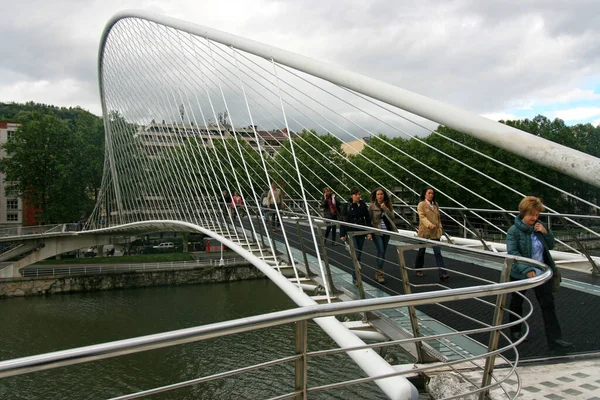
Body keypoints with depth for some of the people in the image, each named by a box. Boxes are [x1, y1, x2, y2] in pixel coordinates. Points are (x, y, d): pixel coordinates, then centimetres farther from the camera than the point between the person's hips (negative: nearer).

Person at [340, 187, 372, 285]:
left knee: (359, 254, 10)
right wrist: (342, 234, -6)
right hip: (351, 232, -4)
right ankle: (355, 278, -9)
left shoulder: (363, 205, 4)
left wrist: (369, 232, 4)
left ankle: (356, 274, 25)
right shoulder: (347, 206, -6)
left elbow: (367, 219, 9)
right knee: (356, 255, -12)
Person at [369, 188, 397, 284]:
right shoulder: (372, 206, -5)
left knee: (382, 252, 11)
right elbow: (368, 219, -3)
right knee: (381, 252, -12)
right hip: (377, 232, -4)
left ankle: (379, 271, 23)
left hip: (386, 232, 4)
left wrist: (385, 209, -16)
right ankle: (379, 274, -7)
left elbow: (392, 217, -3)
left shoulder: (388, 205, 5)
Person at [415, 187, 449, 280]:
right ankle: (418, 270, 31)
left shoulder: (435, 205, 12)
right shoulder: (421, 205, -5)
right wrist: (429, 224, -34)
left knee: (438, 252, -8)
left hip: (435, 232, 3)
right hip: (424, 231, -3)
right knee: (421, 251, 11)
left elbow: (438, 218, 18)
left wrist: (439, 228, 7)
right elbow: (422, 217, -18)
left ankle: (442, 274, -14)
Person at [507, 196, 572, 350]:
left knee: (548, 304, 0)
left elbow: (550, 245, 9)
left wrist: (545, 232, -11)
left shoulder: (538, 226, 0)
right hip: (520, 274, -4)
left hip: (541, 272, 4)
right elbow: (512, 252, -27)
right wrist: (527, 270, -38)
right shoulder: (514, 231, -17)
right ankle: (515, 331, 35)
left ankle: (554, 339, 3)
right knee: (517, 303, 15)